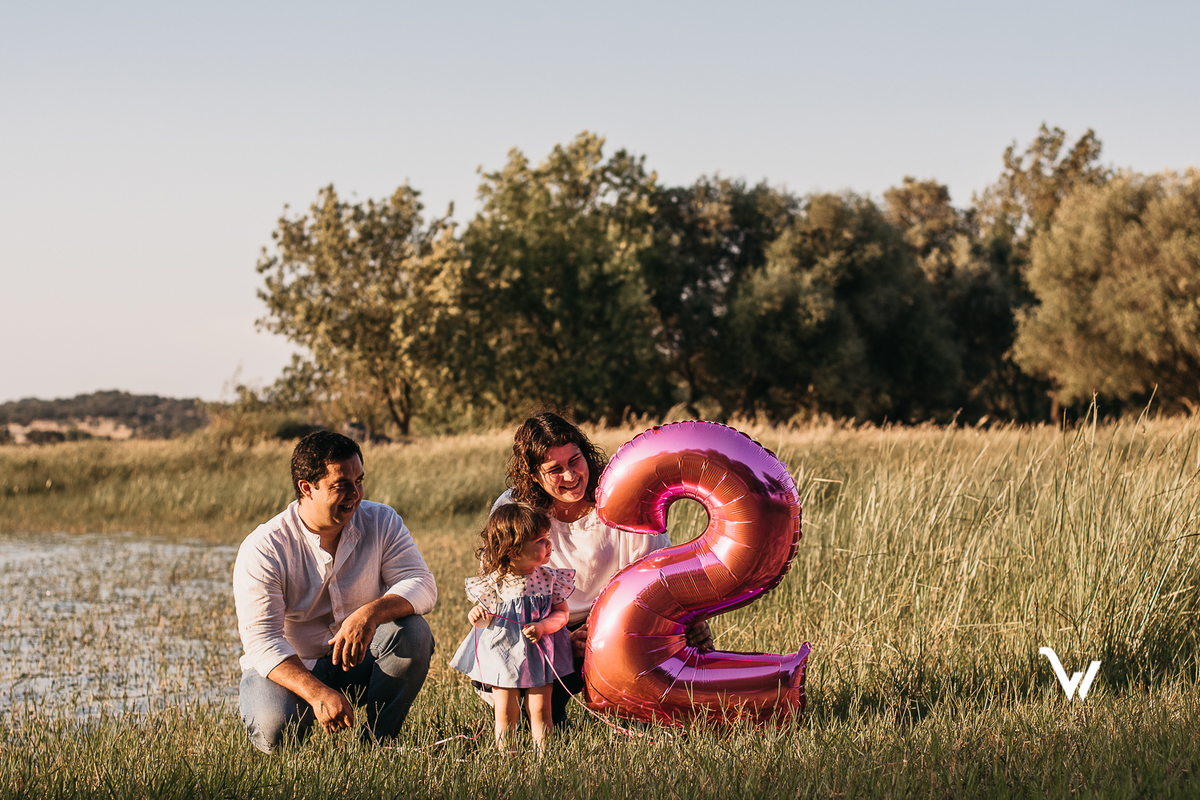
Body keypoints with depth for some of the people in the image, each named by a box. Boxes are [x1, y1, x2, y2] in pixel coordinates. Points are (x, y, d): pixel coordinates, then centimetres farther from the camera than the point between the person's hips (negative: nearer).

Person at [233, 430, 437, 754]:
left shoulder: (381, 523, -8)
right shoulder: (262, 550, -19)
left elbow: (422, 585, -17)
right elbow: (263, 642, -25)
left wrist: (371, 613, -39)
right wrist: (318, 693, -40)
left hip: (359, 656, 4)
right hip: (291, 667, -3)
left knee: (413, 633, -26)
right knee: (275, 729, -33)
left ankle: (377, 739, -10)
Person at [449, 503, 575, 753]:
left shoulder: (548, 578, -7)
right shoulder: (494, 582, -11)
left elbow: (561, 613, -2)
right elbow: (485, 616, 2)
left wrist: (543, 627, -20)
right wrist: (478, 616, -21)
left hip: (539, 653, 1)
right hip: (503, 652, -1)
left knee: (540, 711, 3)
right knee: (506, 714, 3)